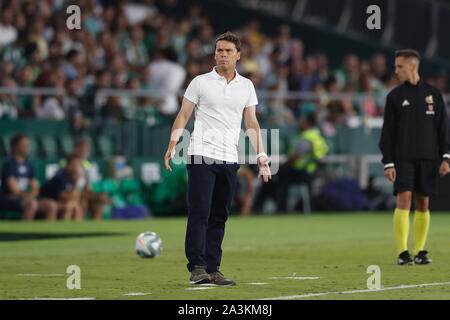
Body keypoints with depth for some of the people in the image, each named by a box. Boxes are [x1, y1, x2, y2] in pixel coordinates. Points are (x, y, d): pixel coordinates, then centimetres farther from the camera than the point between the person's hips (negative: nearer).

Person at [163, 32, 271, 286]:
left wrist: (261, 155, 4)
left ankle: (212, 269, 9)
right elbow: (183, 115, 2)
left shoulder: (246, 86, 11)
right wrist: (172, 145, -11)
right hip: (201, 155, -4)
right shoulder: (200, 82, 2)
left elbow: (252, 123, 13)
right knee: (199, 213, -11)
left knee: (219, 217, 5)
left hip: (230, 159, 4)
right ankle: (197, 268, -12)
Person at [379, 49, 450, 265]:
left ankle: (420, 252, 8)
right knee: (404, 200, -12)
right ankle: (403, 253, -13)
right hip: (403, 158, -1)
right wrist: (388, 163, -4)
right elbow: (387, 132, 4)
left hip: (428, 158, 1)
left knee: (423, 204, 3)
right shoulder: (395, 96, 6)